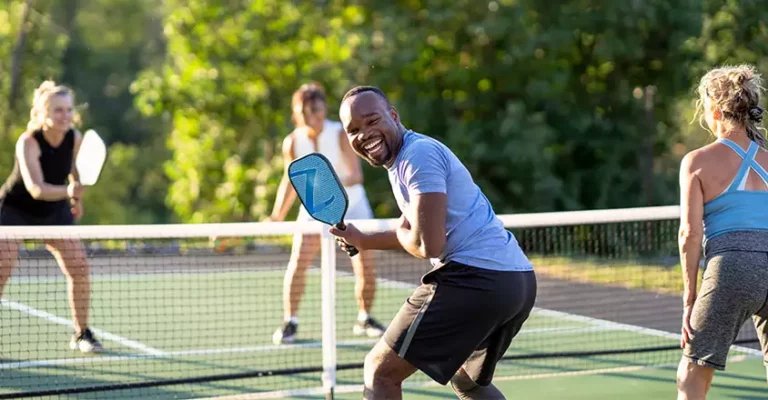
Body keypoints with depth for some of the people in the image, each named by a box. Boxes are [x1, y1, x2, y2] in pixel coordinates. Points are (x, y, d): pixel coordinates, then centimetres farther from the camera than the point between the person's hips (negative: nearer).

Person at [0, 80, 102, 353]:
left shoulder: (75, 139, -15)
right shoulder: (28, 143, -29)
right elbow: (36, 188, -42)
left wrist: (77, 199, 17)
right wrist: (67, 191, -58)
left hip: (54, 211, 4)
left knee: (79, 268, -5)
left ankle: (81, 334, 10)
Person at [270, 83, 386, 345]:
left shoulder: (341, 135, -21)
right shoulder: (292, 143, -13)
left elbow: (357, 174, -28)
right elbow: (291, 181, 1)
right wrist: (277, 217, -3)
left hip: (351, 205, -1)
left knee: (366, 267, -4)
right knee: (298, 262, -16)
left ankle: (364, 319, 18)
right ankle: (290, 322, -7)